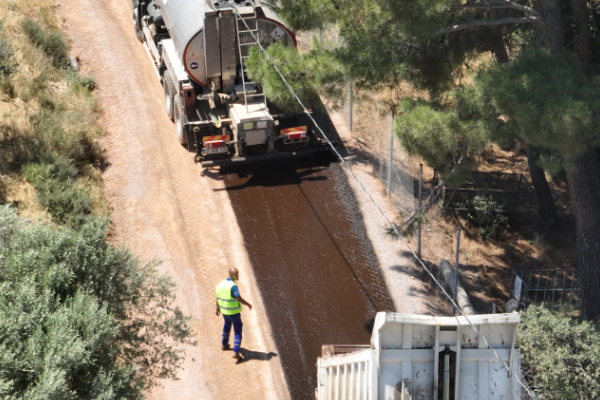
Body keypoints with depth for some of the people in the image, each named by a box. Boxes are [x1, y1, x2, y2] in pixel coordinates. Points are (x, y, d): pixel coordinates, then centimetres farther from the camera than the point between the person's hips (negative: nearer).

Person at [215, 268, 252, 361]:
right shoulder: (233, 286, -24)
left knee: (227, 325, 31)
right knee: (238, 331, 1)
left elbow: (218, 298, 8)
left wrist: (218, 308, 22)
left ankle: (224, 344, 47)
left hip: (224, 311, 7)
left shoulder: (221, 284, -1)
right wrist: (248, 304, -6)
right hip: (234, 312, -7)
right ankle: (236, 352, -5)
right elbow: (239, 299, -22)